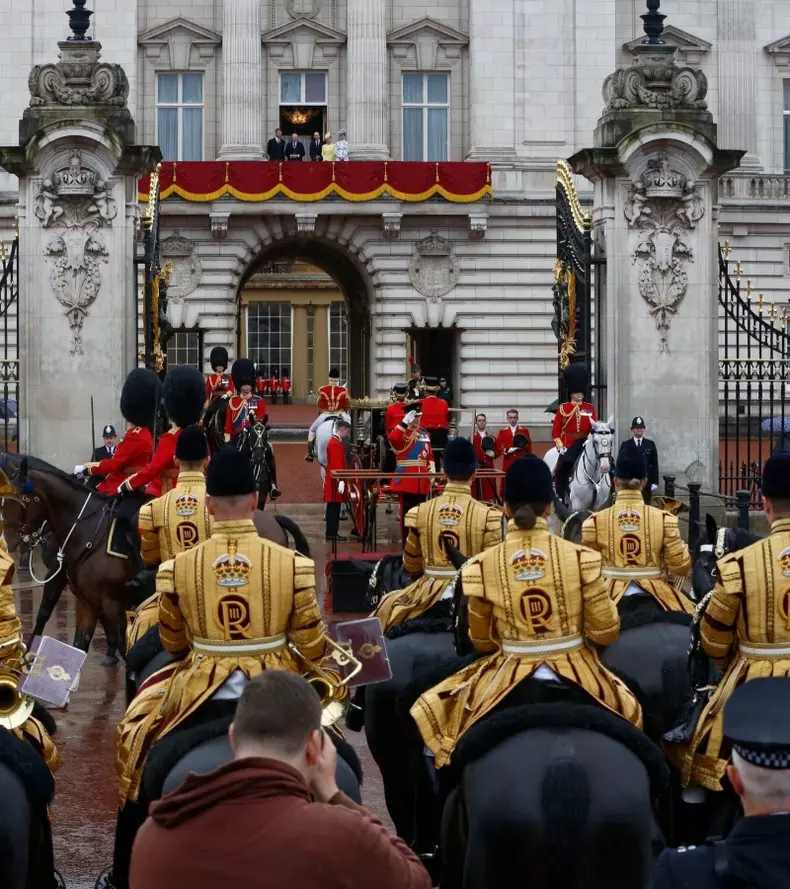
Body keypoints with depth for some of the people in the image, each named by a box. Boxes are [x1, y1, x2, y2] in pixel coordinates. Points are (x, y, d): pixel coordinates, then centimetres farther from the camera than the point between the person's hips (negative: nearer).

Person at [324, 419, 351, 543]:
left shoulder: (335, 442, 17)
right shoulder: (335, 444, -15)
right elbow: (336, 464, -22)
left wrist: (341, 480, 23)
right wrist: (341, 481, -24)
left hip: (335, 481, 10)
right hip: (335, 482, -10)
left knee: (334, 508, 11)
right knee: (333, 508, -7)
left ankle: (332, 533, 13)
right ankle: (332, 534, -6)